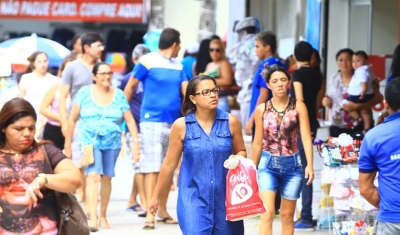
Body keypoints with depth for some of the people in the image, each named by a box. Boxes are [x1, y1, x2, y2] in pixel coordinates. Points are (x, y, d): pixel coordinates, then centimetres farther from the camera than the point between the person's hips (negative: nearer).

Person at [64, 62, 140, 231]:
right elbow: (73, 119, 4)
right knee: (93, 176, -18)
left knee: (106, 178, 8)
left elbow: (130, 120, 3)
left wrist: (136, 143, -6)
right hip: (90, 142, -3)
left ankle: (103, 217, 24)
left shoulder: (119, 95, 4)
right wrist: (67, 144, 4)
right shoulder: (84, 93, 0)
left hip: (112, 143, 3)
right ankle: (93, 219, -27)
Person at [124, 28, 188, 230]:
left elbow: (187, 91, 9)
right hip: (152, 121, -6)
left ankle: (163, 211, 21)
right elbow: (130, 87, 1)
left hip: (174, 122, 6)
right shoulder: (147, 62, -5)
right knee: (152, 168, -8)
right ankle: (150, 215, -9)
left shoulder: (178, 66, 12)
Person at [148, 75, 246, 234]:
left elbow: (241, 151, 14)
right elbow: (169, 163, 4)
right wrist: (156, 196, 9)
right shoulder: (181, 126, -3)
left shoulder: (230, 122, 1)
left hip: (225, 196, 2)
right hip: (193, 197, -2)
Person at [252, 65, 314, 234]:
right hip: (268, 164, 0)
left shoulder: (298, 107, -2)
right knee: (268, 212, -13)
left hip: (292, 164, 0)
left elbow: (306, 137, -7)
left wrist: (309, 165, -18)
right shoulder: (261, 109, 1)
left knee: (287, 215, 10)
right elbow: (258, 142, 8)